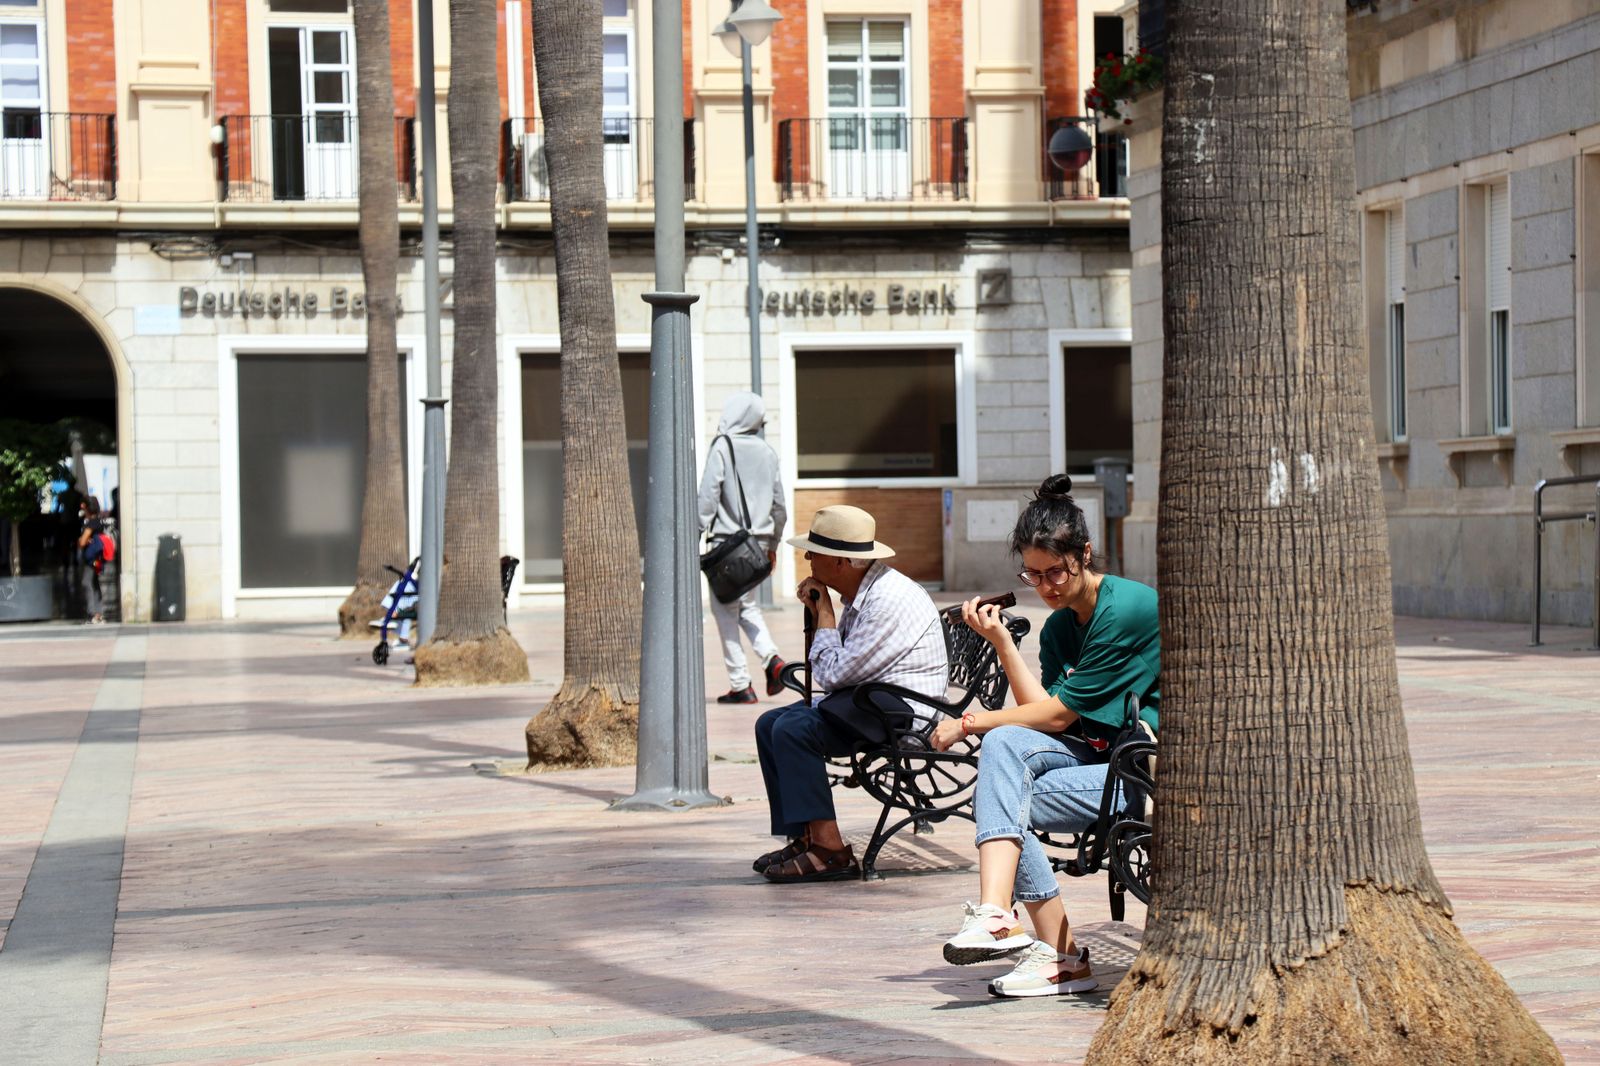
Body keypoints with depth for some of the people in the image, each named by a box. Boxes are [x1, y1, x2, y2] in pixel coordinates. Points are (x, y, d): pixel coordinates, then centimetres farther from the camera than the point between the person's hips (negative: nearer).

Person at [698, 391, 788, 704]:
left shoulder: (722, 447, -7)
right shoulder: (767, 452, 10)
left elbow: (708, 493, -12)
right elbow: (779, 504, 15)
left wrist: (697, 532, -7)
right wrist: (773, 543, 24)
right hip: (759, 539, 6)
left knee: (725, 610, 0)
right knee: (747, 605, 20)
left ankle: (740, 684, -2)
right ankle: (771, 658, -2)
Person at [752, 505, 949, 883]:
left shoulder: (889, 598, -20)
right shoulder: (858, 594, 12)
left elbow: (834, 674, -19)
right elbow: (836, 672, 14)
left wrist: (825, 614, -8)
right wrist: (816, 611, 5)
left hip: (905, 710, -11)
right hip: (869, 701, 11)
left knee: (794, 729, -24)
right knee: (770, 724, 10)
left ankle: (829, 851, -25)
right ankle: (802, 838, 7)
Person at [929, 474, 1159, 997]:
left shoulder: (1129, 609, -14)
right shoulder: (1060, 626, 12)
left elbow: (1057, 714, -13)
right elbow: (1043, 708, 0)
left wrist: (970, 723, -5)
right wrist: (1000, 640, -6)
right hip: (1098, 755, 8)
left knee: (1000, 796, -20)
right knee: (1004, 745, -21)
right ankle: (997, 915, -27)